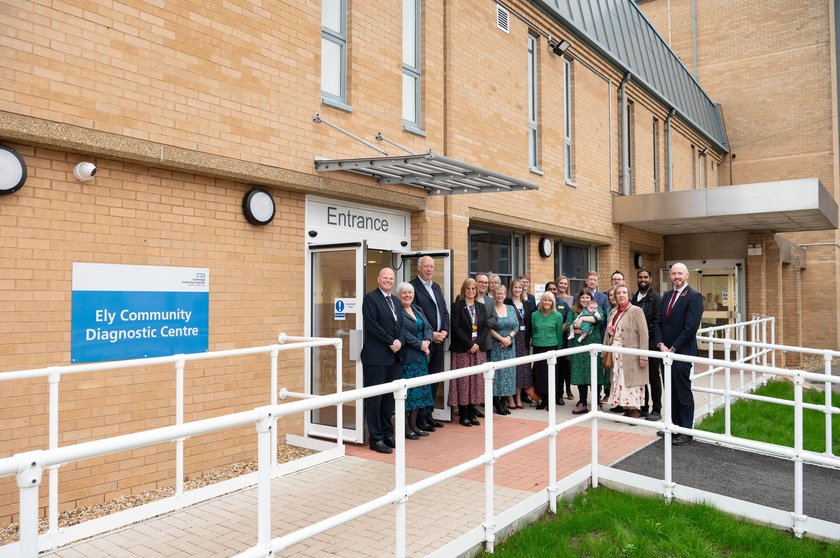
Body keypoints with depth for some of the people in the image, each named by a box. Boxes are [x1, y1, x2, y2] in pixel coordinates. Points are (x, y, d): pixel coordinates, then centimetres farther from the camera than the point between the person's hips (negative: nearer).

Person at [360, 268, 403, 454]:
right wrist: (391, 342, -14)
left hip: (393, 356, 7)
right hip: (376, 356, -7)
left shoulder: (394, 301, 17)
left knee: (389, 397, 12)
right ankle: (375, 439, 7)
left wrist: (399, 341, -3)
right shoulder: (370, 298, -7)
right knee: (374, 398, 0)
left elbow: (399, 325, 16)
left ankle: (387, 434, 22)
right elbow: (372, 325, -14)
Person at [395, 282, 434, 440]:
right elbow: (403, 333, -17)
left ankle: (413, 425, 20)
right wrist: (420, 344, -18)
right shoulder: (397, 311, -8)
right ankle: (405, 428, 6)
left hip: (421, 356, 8)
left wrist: (427, 341, -10)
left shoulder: (418, 309, 16)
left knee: (419, 391, 10)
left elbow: (428, 327, 10)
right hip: (406, 357, -8)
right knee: (406, 391, -3)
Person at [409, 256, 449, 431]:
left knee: (434, 380, 12)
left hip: (438, 340, 8)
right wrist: (430, 334, -15)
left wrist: (444, 331, 1)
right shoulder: (412, 286, -8)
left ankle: (429, 415, 21)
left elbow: (444, 311, 17)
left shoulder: (436, 287, 17)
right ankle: (421, 418, 8)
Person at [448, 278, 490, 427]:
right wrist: (469, 344, -14)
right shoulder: (457, 306, -1)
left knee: (477, 380, 5)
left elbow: (486, 326, 5)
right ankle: (463, 415, 6)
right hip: (462, 349, -4)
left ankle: (472, 413, 14)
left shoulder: (481, 307, 13)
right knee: (463, 380, -2)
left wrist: (477, 343, -9)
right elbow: (456, 327, -9)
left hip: (479, 348, 4)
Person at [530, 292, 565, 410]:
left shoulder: (557, 316, 0)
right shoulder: (535, 315, 5)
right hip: (538, 348, 2)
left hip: (552, 348, -2)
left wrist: (559, 348, 6)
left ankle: (551, 400, 8)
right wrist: (533, 342, 12)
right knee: (539, 373, 2)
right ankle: (543, 399, 14)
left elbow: (559, 334, 4)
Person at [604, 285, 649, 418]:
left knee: (631, 382, -3)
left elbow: (643, 334, -11)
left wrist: (643, 357, -15)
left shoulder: (636, 311, -6)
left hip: (630, 356, -6)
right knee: (619, 382, 7)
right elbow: (608, 333, 16)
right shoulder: (613, 312, 13)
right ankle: (626, 410, 15)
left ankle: (634, 411, 8)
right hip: (616, 355, 6)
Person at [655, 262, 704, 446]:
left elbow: (691, 327, -16)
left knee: (683, 393, 0)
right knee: (671, 391, 13)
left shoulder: (694, 297, -9)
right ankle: (674, 424, 24)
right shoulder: (666, 296, 14)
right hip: (666, 351, 7)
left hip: (682, 352, -7)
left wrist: (673, 348, -15)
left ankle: (686, 432, 9)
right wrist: (661, 344, -2)